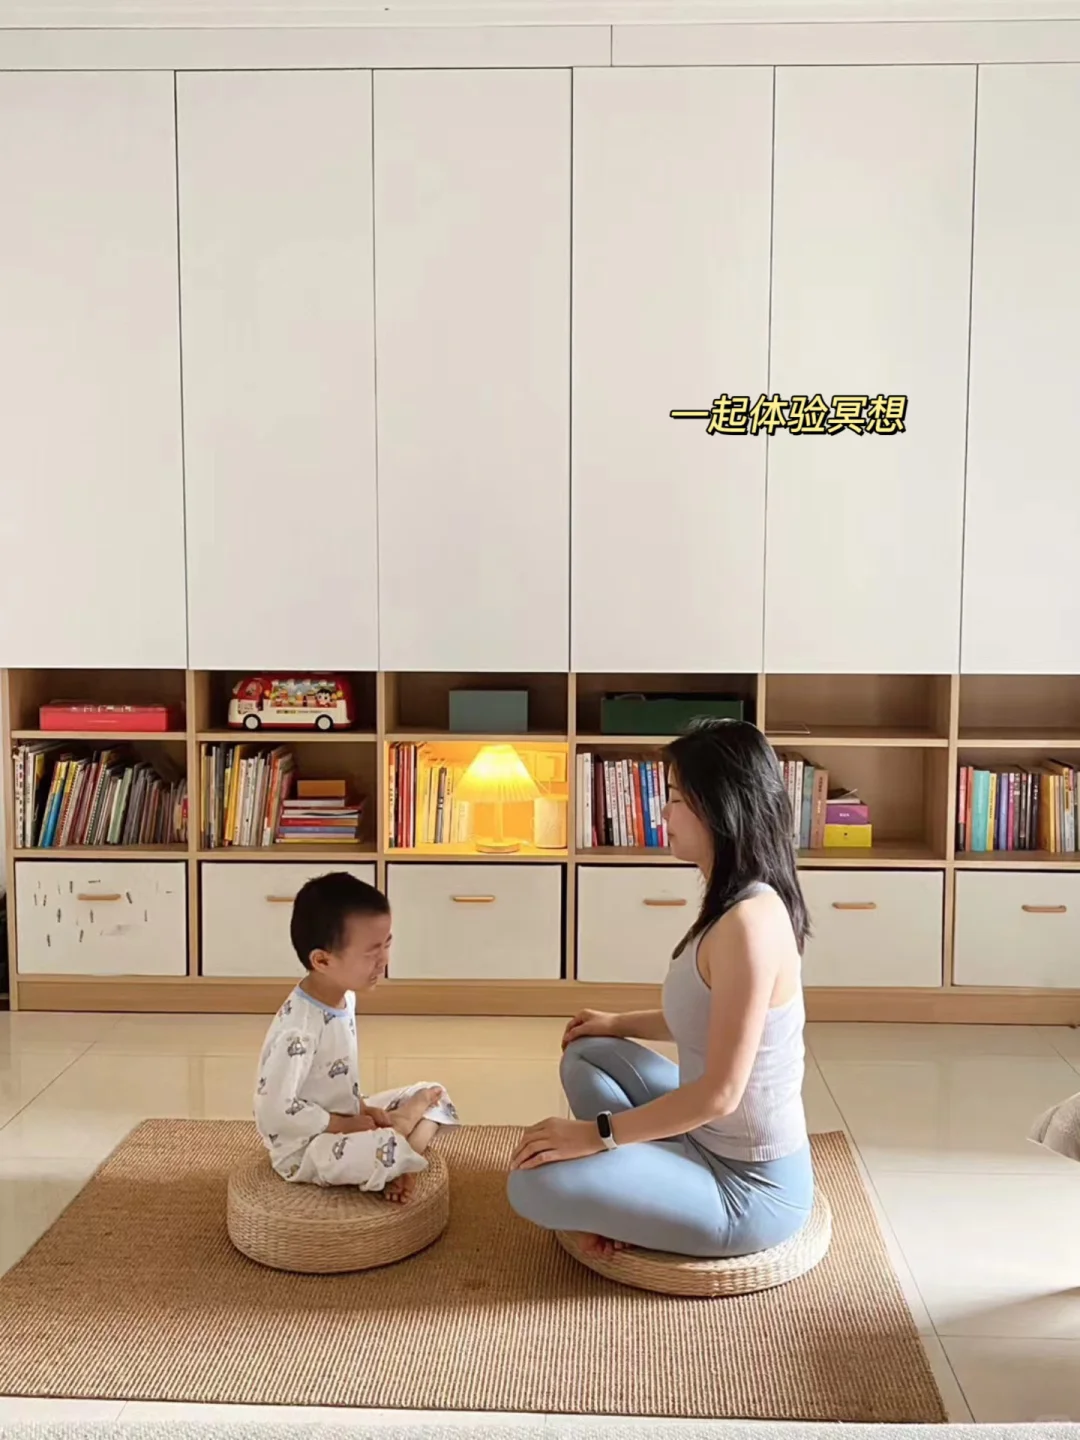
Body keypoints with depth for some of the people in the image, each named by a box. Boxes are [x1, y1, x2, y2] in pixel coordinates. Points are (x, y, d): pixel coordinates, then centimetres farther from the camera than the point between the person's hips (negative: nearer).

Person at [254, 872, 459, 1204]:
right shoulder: (298, 1029, -29)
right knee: (387, 1151, -37)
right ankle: (400, 1125, -5)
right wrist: (345, 1124, -20)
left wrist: (362, 1108, -4)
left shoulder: (345, 998, -1)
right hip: (303, 1148, -9)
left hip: (344, 1118, 9)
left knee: (433, 1094, 6)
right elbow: (275, 1111, -29)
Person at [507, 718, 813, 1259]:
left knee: (535, 1184, -18)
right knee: (587, 1055, 18)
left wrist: (597, 1132, -19)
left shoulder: (748, 921, -29)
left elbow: (720, 1092, -27)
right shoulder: (738, 902, 2)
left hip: (748, 1188, -10)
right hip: (715, 1143, 10)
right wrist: (619, 1024, 19)